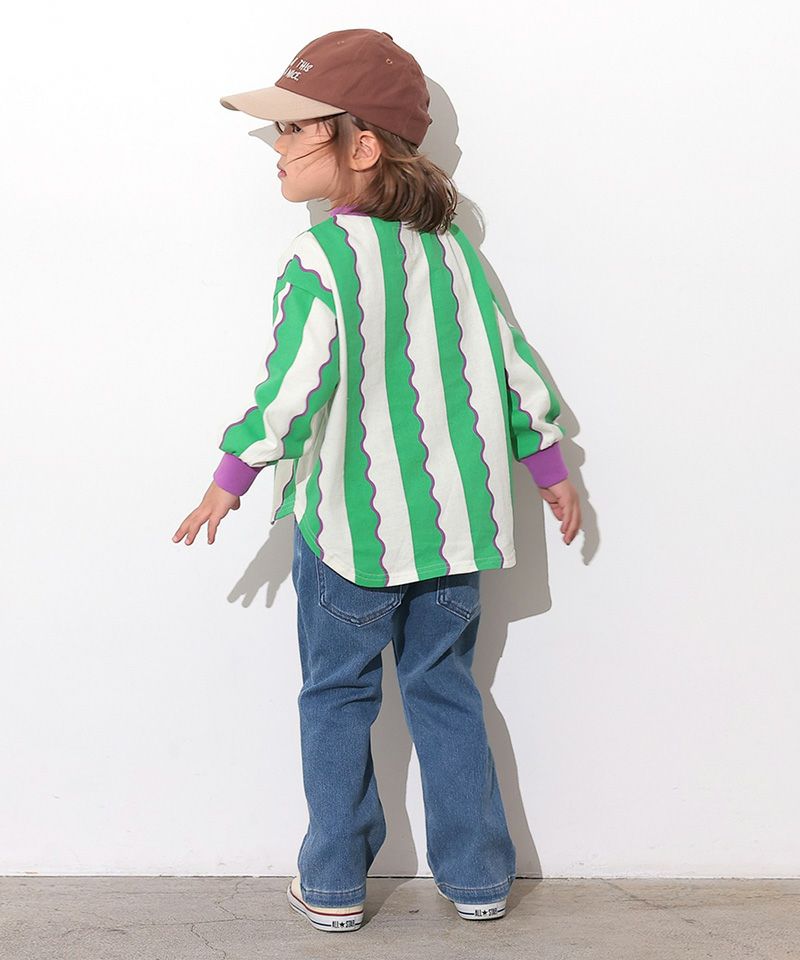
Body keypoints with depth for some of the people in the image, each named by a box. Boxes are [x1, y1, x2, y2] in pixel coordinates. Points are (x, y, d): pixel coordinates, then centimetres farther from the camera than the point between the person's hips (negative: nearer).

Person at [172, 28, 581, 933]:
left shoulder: (318, 258, -15)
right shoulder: (448, 246, 3)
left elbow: (294, 385, -20)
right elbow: (509, 360, 7)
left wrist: (231, 480, -9)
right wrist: (549, 467, 16)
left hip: (348, 527, -5)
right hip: (450, 520, 5)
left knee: (337, 699, 10)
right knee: (445, 691, 15)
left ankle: (333, 885, 18)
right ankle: (477, 877, 22)